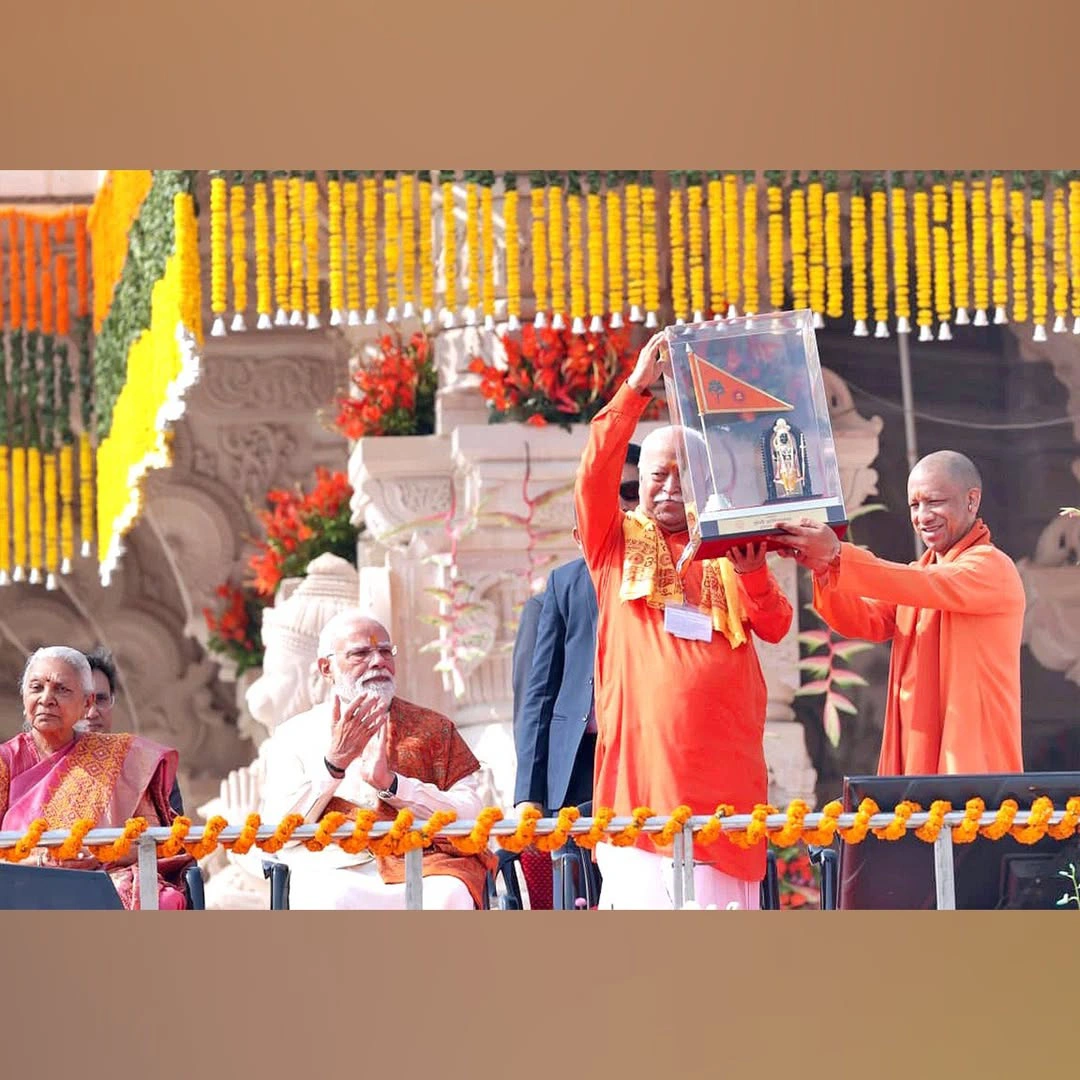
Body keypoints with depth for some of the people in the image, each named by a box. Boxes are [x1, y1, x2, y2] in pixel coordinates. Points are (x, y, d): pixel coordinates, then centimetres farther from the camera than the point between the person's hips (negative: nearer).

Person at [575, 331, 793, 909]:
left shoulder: (728, 550, 17)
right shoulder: (617, 542, 12)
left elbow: (775, 627, 5)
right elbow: (595, 473, -5)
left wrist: (752, 574, -15)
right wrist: (636, 389, -14)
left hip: (724, 769, 2)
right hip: (642, 761, -2)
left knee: (721, 900, -2)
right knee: (644, 897, -8)